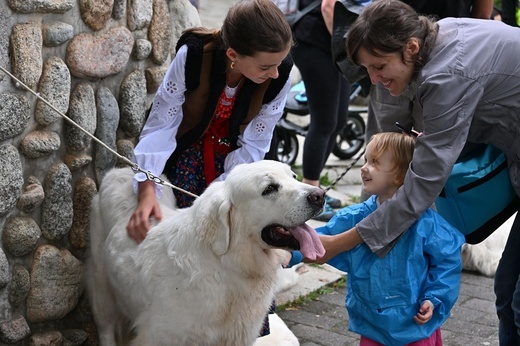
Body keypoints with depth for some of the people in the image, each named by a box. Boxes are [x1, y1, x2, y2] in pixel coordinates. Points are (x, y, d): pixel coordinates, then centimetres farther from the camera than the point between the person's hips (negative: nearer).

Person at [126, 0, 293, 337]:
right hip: (189, 151, -1)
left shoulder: (281, 74, -26)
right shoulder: (193, 55, -32)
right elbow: (161, 123, -25)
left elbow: (253, 145, -17)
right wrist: (148, 191, -34)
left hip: (236, 155, 1)